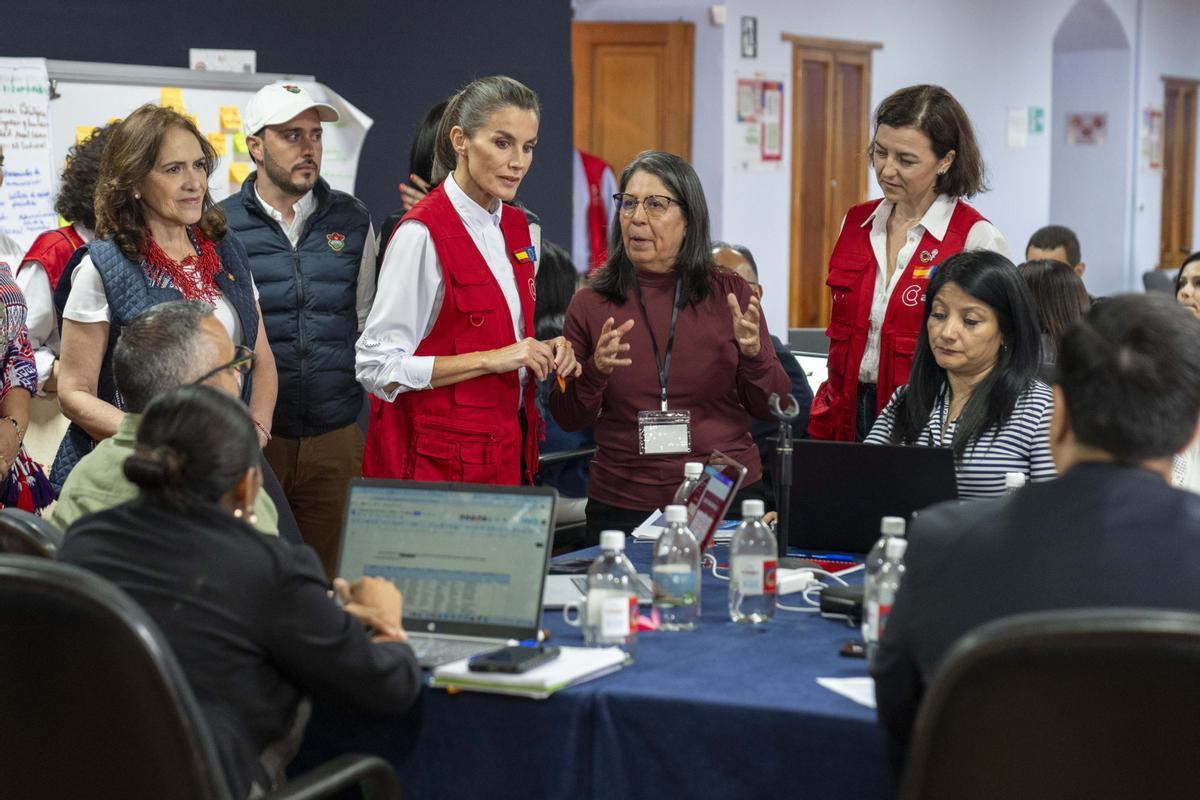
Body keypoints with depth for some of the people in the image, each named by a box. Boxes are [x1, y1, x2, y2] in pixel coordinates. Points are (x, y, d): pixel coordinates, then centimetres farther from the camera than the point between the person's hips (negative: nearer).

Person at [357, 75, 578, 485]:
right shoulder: (421, 234, -15)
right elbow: (377, 366, -19)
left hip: (507, 451, 7)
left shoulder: (515, 227, 10)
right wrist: (492, 358, -21)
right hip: (439, 462, -7)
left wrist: (541, 353, 1)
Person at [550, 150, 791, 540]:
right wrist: (594, 372, -17)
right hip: (623, 506, 0)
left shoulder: (730, 295, 0)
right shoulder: (591, 304, 1)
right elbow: (568, 418, 2)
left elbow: (772, 408, 2)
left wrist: (754, 355, -17)